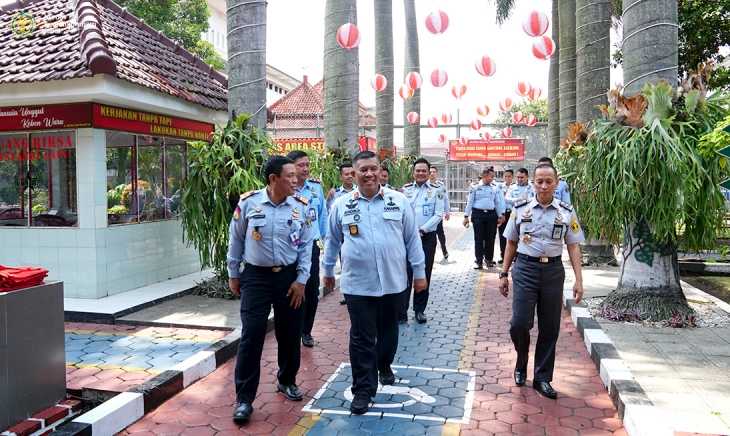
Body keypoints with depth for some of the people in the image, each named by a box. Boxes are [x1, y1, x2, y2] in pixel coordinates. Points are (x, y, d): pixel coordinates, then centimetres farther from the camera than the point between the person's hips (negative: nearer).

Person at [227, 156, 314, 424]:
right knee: (251, 335, -4)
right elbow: (235, 241, 2)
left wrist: (301, 280, -4)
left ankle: (287, 381, 36)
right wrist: (233, 275, 6)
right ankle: (244, 398, 8)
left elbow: (306, 245, 1)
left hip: (289, 276, 2)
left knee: (290, 333, 12)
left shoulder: (300, 206, -3)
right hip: (256, 276, -2)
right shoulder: (248, 203, -8)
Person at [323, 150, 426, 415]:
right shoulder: (341, 205, 1)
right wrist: (328, 271, 19)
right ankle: (363, 389, 15)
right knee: (362, 339, 3)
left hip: (393, 282, 1)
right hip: (358, 284, -1)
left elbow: (412, 239, 4)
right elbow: (332, 242, 13)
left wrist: (419, 272, 4)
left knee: (388, 331, 19)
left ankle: (384, 366, 45)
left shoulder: (399, 201, 0)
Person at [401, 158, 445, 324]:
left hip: (427, 237, 0)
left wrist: (422, 230, -12)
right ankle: (401, 312, 2)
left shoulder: (436, 190, 1)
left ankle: (420, 310, 22)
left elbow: (438, 215, -4)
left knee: (424, 275, 8)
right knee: (405, 274, -3)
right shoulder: (405, 189, 6)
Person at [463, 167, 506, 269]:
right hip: (478, 214, -2)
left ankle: (489, 259, 23)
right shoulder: (475, 187, -1)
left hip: (491, 214, 3)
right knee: (479, 238, 1)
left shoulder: (495, 188, 7)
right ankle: (479, 261, 7)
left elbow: (498, 202, 11)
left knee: (490, 238, 7)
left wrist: (500, 215, 6)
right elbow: (469, 202, 0)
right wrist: (466, 216, -2)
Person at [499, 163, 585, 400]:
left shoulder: (567, 213, 3)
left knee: (550, 328, 7)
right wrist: (504, 274, 8)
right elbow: (511, 243, 8)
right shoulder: (520, 209, 2)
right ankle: (521, 362, 22)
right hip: (525, 268, -1)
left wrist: (578, 280, -3)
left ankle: (542, 378, 23)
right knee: (520, 323, -9)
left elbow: (573, 246, 4)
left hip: (553, 270, 1)